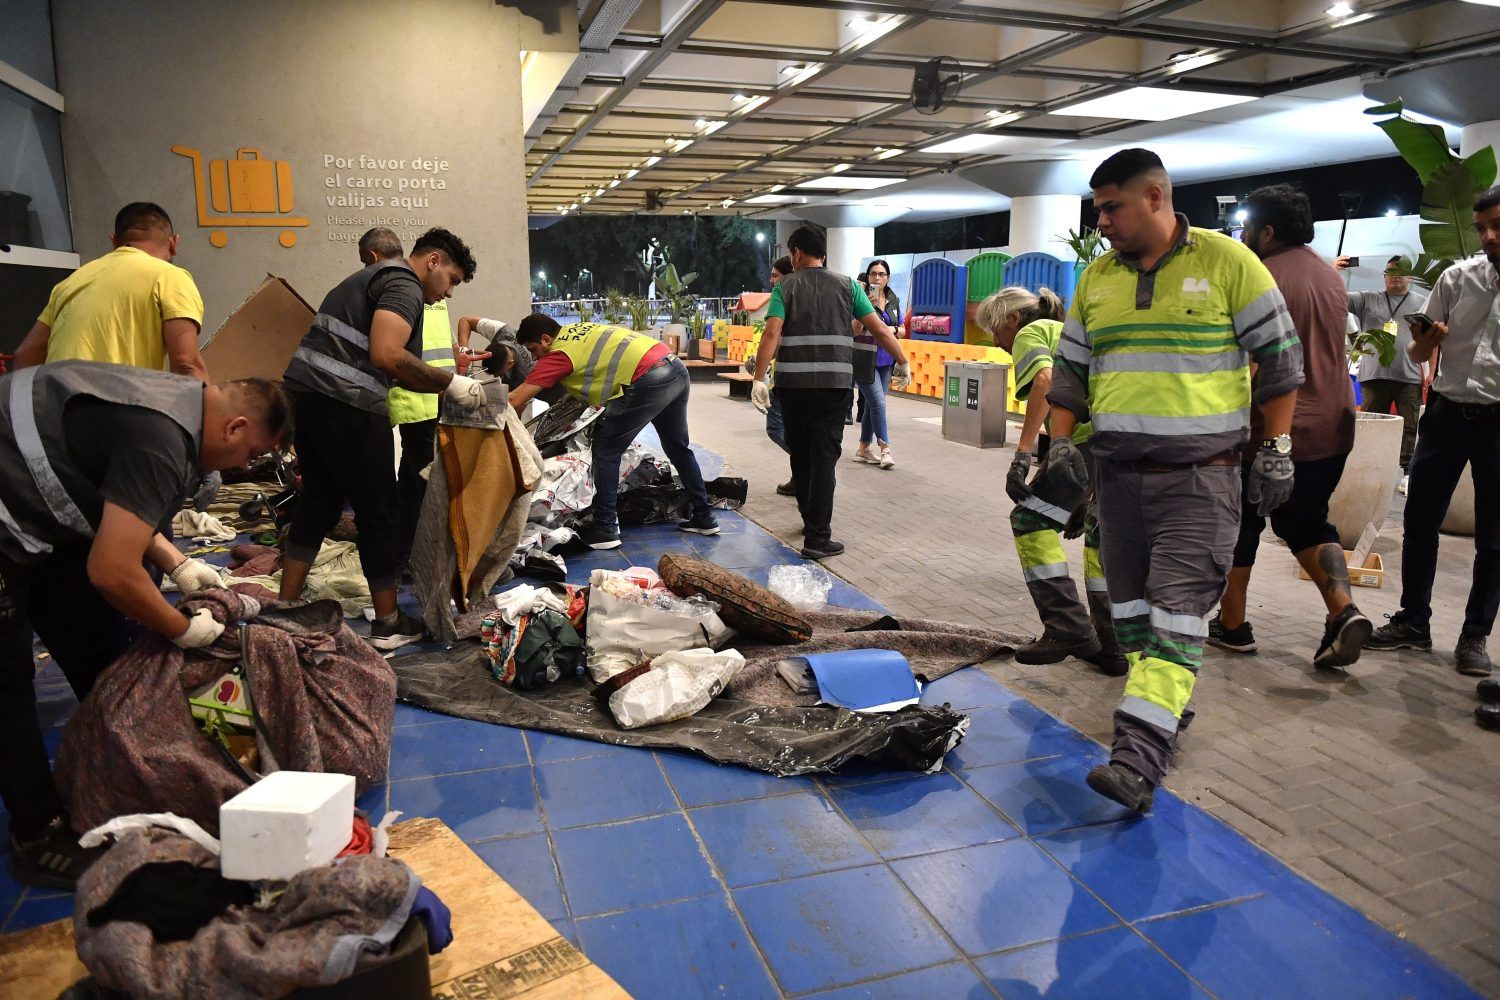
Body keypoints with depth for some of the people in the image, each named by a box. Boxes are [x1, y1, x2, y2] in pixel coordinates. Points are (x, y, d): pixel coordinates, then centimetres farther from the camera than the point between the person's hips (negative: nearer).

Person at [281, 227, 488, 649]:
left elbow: (392, 371, 22)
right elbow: (386, 356, -23)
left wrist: (446, 385, 15)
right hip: (346, 405, -10)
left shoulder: (374, 277, 25)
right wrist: (451, 383, -14)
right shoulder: (404, 285, -6)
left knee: (318, 502, 19)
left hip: (304, 393, 10)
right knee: (380, 511, 2)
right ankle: (388, 624, 13)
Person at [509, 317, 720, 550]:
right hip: (677, 368, 9)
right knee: (679, 449, 23)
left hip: (650, 381, -9)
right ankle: (704, 517, 32)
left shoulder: (559, 353, -2)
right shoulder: (578, 330, 20)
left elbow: (515, 401, -4)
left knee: (605, 452, 3)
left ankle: (605, 529, 4)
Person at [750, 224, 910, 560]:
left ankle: (811, 519, 31)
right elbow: (880, 330, 6)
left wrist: (758, 379, -9)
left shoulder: (785, 287, 6)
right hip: (835, 383, 0)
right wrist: (902, 362, 19)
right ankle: (817, 538, -8)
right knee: (824, 456, -2)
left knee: (800, 454, 16)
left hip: (793, 384, 0)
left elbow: (771, 334, -7)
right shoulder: (847, 285, 9)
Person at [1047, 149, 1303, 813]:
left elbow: (1279, 356, 1)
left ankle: (1139, 761, -14)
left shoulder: (1227, 262, -3)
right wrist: (1060, 442, 5)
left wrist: (1276, 447, -2)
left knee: (1176, 616, -11)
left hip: (1199, 479, -5)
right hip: (1117, 475, 6)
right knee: (1130, 609, 11)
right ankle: (1167, 708, 30)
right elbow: (1069, 370, 16)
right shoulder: (1096, 278, 11)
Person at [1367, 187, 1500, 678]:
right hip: (1448, 411, 2)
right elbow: (1420, 354, 7)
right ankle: (1413, 622, 19)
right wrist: (1424, 340, -14)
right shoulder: (1457, 277, 3)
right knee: (1420, 522, 6)